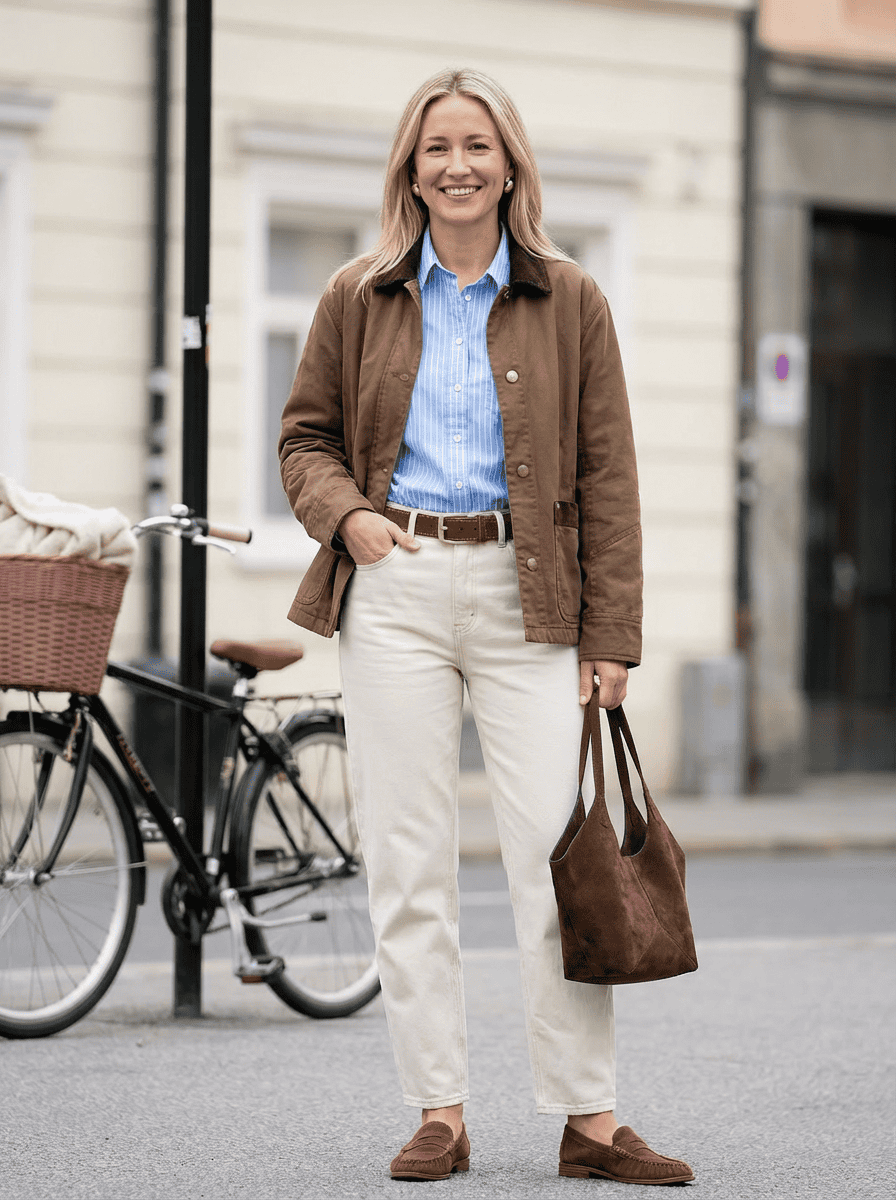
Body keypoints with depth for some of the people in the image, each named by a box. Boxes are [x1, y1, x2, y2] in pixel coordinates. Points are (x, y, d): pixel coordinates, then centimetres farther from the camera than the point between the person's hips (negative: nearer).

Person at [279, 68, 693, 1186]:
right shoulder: (359, 298, 9)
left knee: (559, 852, -5)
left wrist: (611, 633, -1)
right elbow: (307, 435, 15)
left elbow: (605, 475, 5)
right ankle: (438, 1112, 7)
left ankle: (589, 1118, -1)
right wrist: (346, 513, -7)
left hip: (527, 594, -1)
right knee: (407, 861, 1)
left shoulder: (568, 301, 7)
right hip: (396, 590, 1)